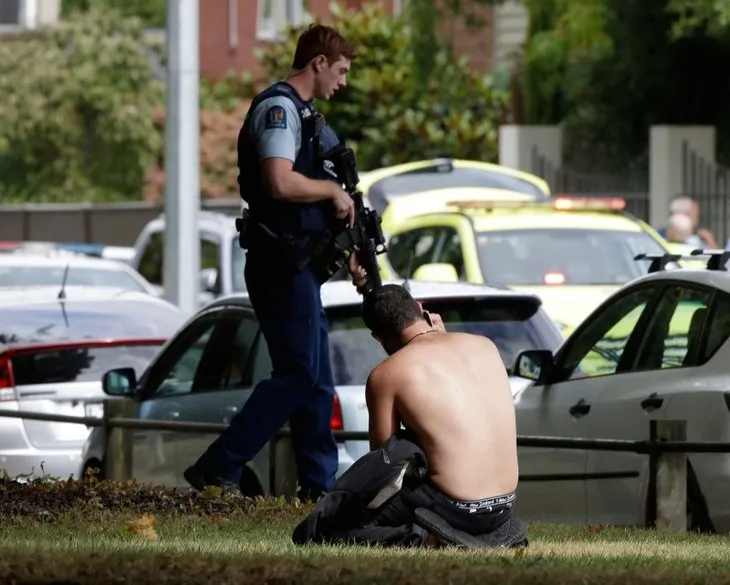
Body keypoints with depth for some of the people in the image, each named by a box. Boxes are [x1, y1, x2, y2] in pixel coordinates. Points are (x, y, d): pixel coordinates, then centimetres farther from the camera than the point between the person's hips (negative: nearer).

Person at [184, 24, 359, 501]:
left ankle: (320, 484, 15)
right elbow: (280, 183, -27)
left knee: (317, 377, 11)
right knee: (299, 373, -11)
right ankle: (218, 469, -10)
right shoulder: (279, 108, -12)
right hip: (281, 261, -11)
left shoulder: (303, 113, 20)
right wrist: (333, 189, -13)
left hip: (298, 263, 11)